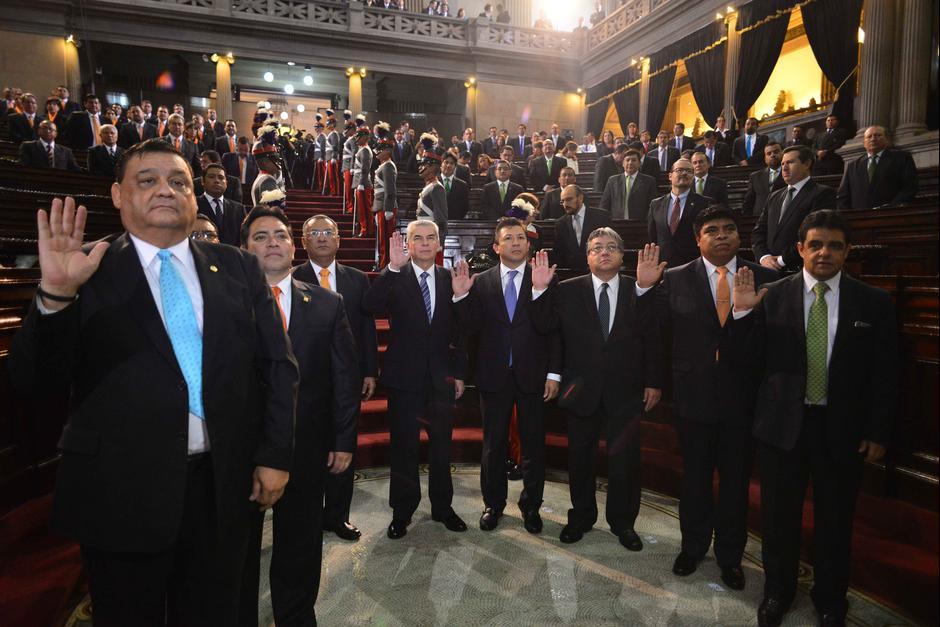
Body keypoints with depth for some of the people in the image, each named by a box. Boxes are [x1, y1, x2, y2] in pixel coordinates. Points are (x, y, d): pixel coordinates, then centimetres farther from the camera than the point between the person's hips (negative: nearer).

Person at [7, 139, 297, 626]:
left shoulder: (237, 268, 3)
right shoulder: (88, 270, -2)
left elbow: (277, 364, 3)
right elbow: (33, 377, -7)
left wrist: (274, 454, -2)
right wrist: (55, 294, -24)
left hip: (223, 484, 2)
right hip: (123, 490, -1)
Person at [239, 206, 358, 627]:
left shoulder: (328, 304, 1)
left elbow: (345, 376, 1)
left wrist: (344, 440, -1)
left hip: (306, 447, 2)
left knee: (300, 545, 18)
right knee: (238, 546, 18)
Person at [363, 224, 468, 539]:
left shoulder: (450, 279, 3)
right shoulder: (394, 278, -4)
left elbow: (458, 329, 6)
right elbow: (370, 306, -24)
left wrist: (459, 372, 5)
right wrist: (393, 267, -32)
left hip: (442, 376, 2)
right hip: (405, 375, -2)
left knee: (442, 444, 13)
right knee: (404, 446, 9)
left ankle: (442, 507, 31)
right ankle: (402, 511, 26)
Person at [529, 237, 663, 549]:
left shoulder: (639, 290, -2)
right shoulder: (568, 291, -1)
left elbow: (652, 338, -4)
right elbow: (544, 326, -9)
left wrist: (653, 382, -8)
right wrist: (540, 290, -22)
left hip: (624, 392, 0)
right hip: (582, 390, 1)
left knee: (625, 460, 8)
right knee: (580, 458, 15)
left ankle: (623, 521, 31)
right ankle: (581, 516, 35)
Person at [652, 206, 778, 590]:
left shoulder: (764, 278, -1)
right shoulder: (676, 279, -2)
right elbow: (657, 327, -8)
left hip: (742, 396, 1)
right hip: (694, 395, 0)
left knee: (735, 479, 15)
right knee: (695, 476, 16)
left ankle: (730, 555, 36)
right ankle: (693, 547, 38)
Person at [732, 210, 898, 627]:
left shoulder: (875, 303, -2)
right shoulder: (772, 296, -4)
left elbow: (886, 375, 1)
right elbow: (750, 360, -4)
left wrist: (878, 433, -2)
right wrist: (743, 312, -18)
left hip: (843, 428, 1)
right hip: (782, 423, 0)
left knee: (835, 519, 16)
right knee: (779, 515, 14)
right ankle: (777, 591, 37)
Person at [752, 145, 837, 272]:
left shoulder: (823, 194, -1)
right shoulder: (774, 197, 19)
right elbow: (758, 231, 13)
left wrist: (783, 259, -12)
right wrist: (763, 256, -4)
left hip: (802, 271, -5)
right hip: (770, 270, 5)